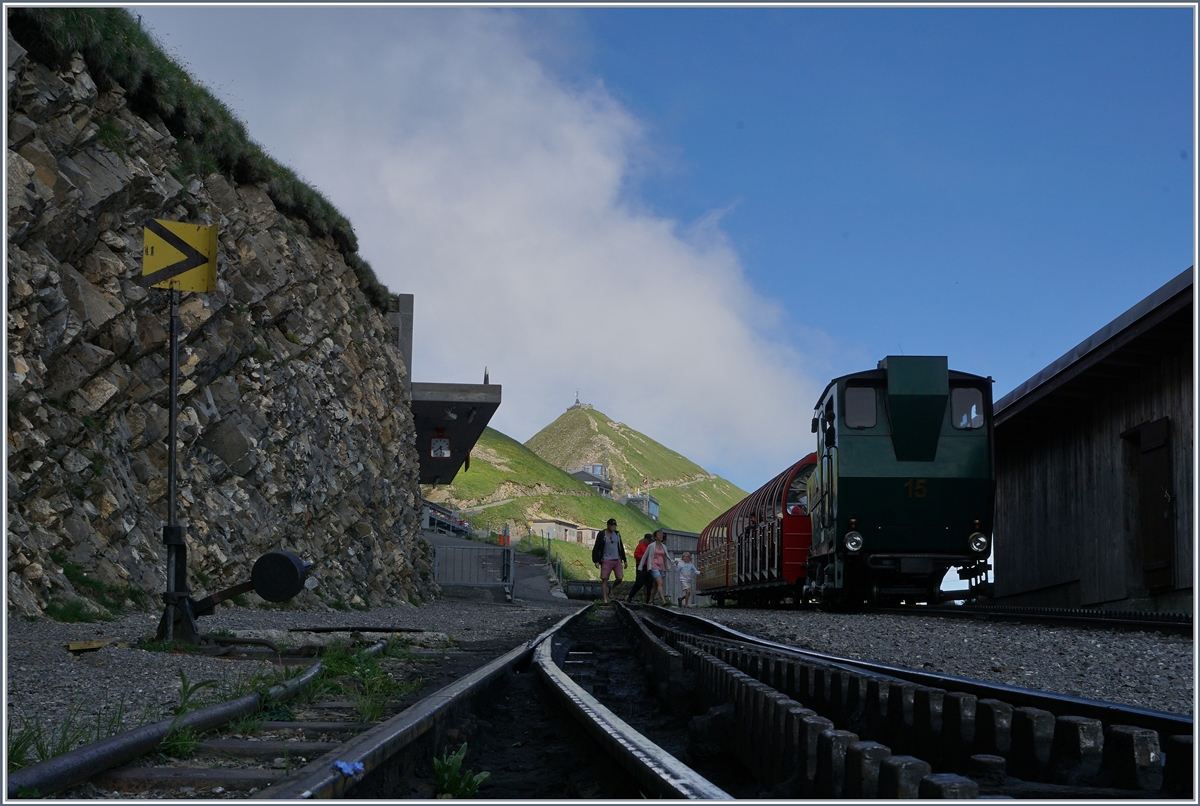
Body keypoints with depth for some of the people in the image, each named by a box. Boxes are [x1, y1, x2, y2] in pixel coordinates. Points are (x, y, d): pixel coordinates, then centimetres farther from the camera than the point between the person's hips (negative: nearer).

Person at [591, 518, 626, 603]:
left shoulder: (617, 534, 11)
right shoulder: (601, 535, -3)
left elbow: (621, 547, 20)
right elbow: (596, 549, -2)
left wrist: (624, 560, 19)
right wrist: (596, 561, -10)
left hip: (617, 560, 4)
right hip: (606, 560, -4)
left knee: (620, 578, -8)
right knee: (604, 580, -4)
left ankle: (613, 588, 23)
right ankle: (605, 599, 0)